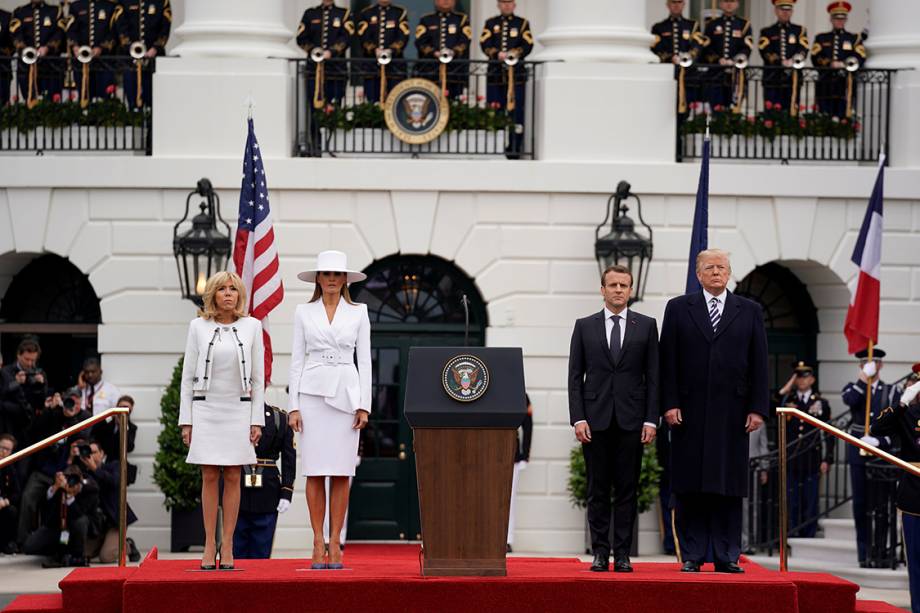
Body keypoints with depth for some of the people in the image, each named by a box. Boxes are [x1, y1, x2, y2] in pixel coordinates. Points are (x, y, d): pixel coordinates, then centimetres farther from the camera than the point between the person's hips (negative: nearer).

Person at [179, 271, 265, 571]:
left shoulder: (251, 326, 4)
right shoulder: (198, 326, 3)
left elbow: (258, 377, 5)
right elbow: (188, 375, 5)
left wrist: (257, 420, 0)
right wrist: (186, 420, 0)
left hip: (238, 410, 0)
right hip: (206, 409, 0)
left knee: (233, 478, 1)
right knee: (209, 478, 0)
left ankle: (227, 546, 5)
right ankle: (209, 545, 4)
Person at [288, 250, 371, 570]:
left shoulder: (358, 313, 7)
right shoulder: (304, 313, 7)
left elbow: (364, 360, 5)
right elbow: (297, 360, 6)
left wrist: (364, 405, -3)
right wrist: (294, 406, -2)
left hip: (345, 393, 0)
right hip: (313, 393, 0)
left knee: (341, 473, -1)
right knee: (315, 473, -1)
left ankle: (335, 543, 4)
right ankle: (318, 544, 3)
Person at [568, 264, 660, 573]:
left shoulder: (646, 326, 7)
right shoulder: (585, 326, 8)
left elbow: (653, 376, 5)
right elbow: (575, 376, 5)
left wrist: (651, 419, -3)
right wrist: (578, 418, -5)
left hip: (631, 420, 0)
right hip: (595, 419, 0)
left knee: (627, 490, 0)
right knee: (598, 490, 2)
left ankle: (622, 554, 3)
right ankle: (600, 553, 6)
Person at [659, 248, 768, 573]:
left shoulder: (750, 311, 10)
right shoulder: (678, 308, 8)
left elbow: (759, 363, 6)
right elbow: (668, 361, 4)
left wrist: (757, 408, -2)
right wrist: (669, 404, -6)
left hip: (732, 413, 1)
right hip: (690, 411, 0)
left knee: (729, 488, 2)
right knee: (690, 487, 1)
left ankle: (727, 557, 5)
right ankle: (692, 556, 5)